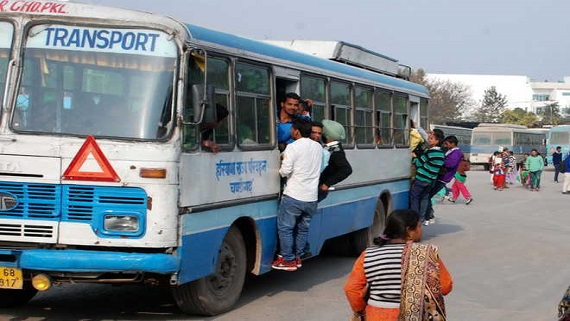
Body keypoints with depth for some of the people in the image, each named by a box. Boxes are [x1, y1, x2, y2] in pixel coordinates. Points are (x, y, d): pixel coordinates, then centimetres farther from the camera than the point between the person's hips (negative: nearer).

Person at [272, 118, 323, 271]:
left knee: (285, 227, 3)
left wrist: (280, 169, 7)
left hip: (293, 196, -6)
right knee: (303, 228, 17)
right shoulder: (318, 147, 10)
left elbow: (285, 171, -18)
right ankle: (297, 257, 23)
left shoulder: (293, 147, -12)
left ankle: (288, 260, 4)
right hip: (311, 198, 7)